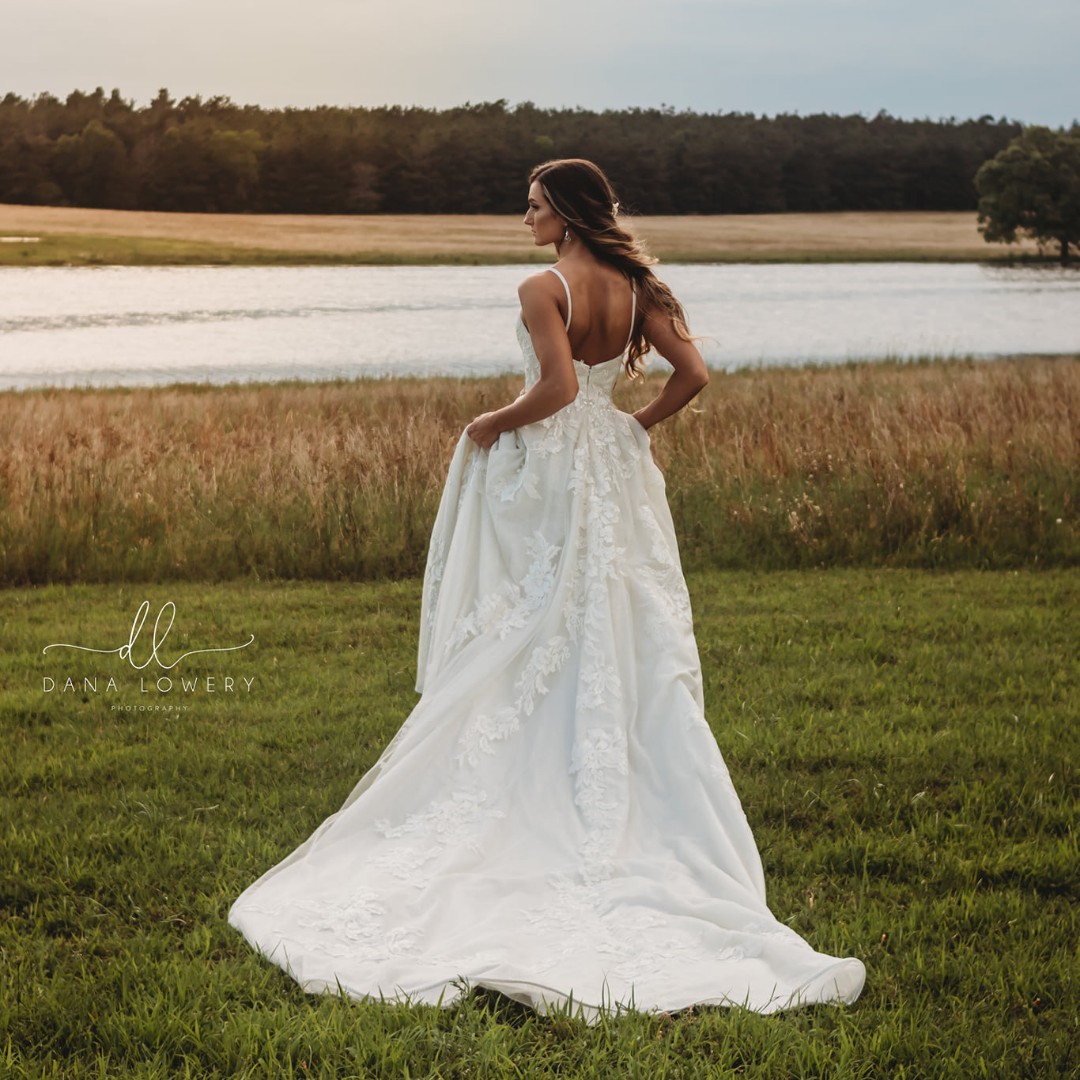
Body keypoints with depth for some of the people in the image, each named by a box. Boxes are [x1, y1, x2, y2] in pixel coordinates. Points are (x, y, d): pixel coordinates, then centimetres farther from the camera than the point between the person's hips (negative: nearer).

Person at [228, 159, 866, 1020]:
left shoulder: (544, 290, -15)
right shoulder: (637, 287, 3)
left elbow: (557, 388, -26)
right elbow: (693, 373, -1)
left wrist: (493, 425, -11)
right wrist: (640, 424, 13)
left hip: (547, 474, -6)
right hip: (619, 478, 6)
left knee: (534, 651, 4)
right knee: (632, 648, 9)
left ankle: (536, 805, 9)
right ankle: (641, 811, 13)